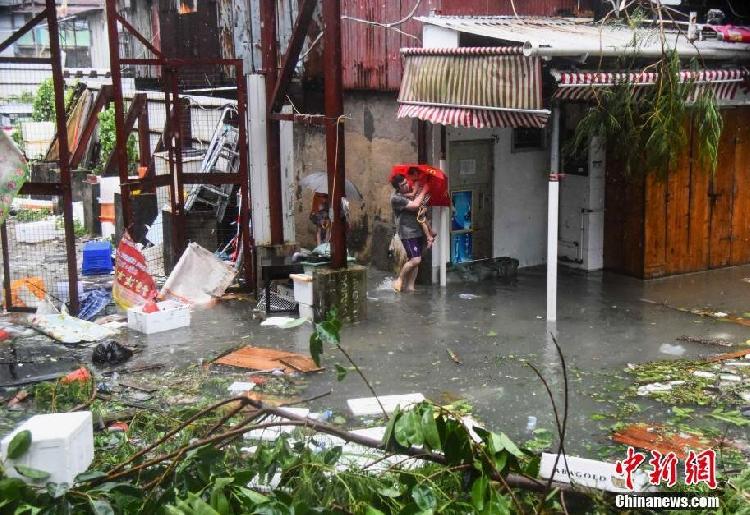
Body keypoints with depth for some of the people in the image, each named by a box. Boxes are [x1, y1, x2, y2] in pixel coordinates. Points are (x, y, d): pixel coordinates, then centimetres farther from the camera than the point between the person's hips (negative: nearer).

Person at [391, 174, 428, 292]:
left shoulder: (409, 192, 11)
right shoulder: (396, 198, -14)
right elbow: (415, 205, -20)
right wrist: (423, 191, -13)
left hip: (418, 231, 8)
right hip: (408, 233, -8)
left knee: (415, 260, 6)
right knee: (415, 259, -15)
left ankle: (410, 286, 11)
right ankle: (399, 281, 2)